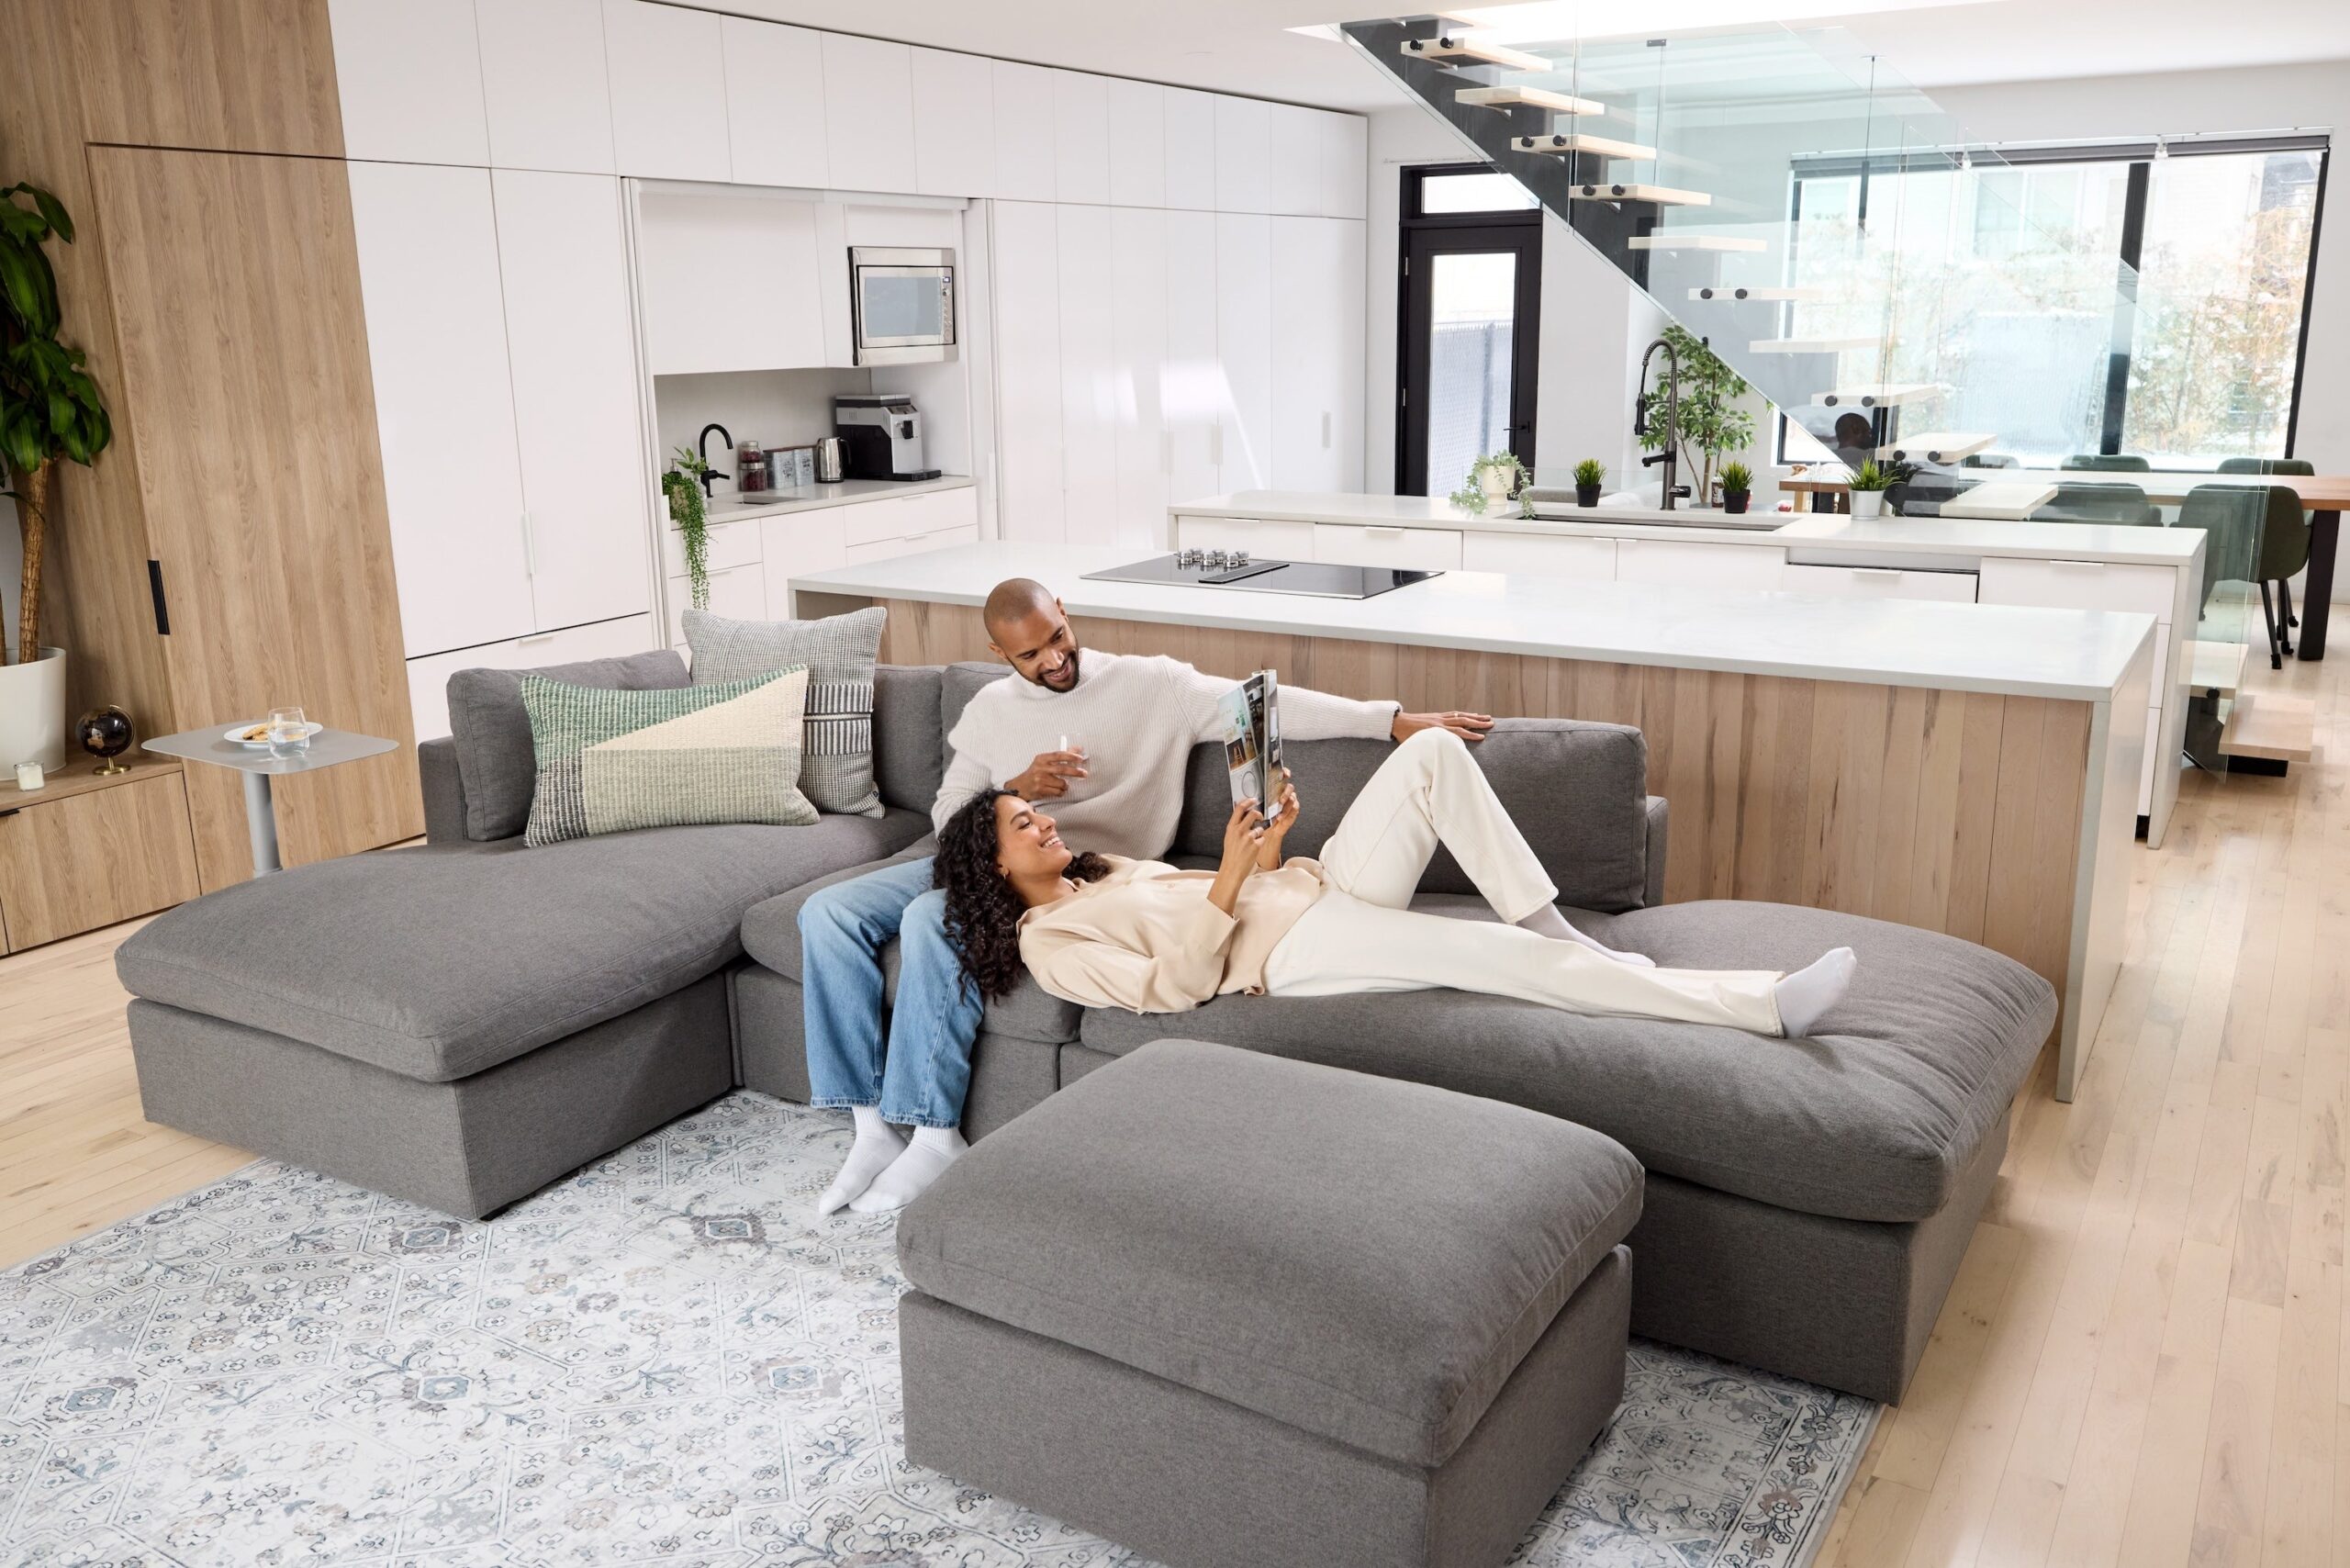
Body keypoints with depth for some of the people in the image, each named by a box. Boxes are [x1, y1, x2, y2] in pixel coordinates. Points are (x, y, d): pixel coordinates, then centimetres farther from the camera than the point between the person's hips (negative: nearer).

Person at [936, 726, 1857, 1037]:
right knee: (1500, 957, -28)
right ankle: (1767, 1007, -26)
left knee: (1432, 752, -13)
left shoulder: (1108, 870, 27)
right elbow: (1172, 987, -13)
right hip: (1297, 951, -8)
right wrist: (1229, 881, -17)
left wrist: (1266, 844, 4)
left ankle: (1550, 927, -11)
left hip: (1320, 887, 9)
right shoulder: (1047, 940, 1)